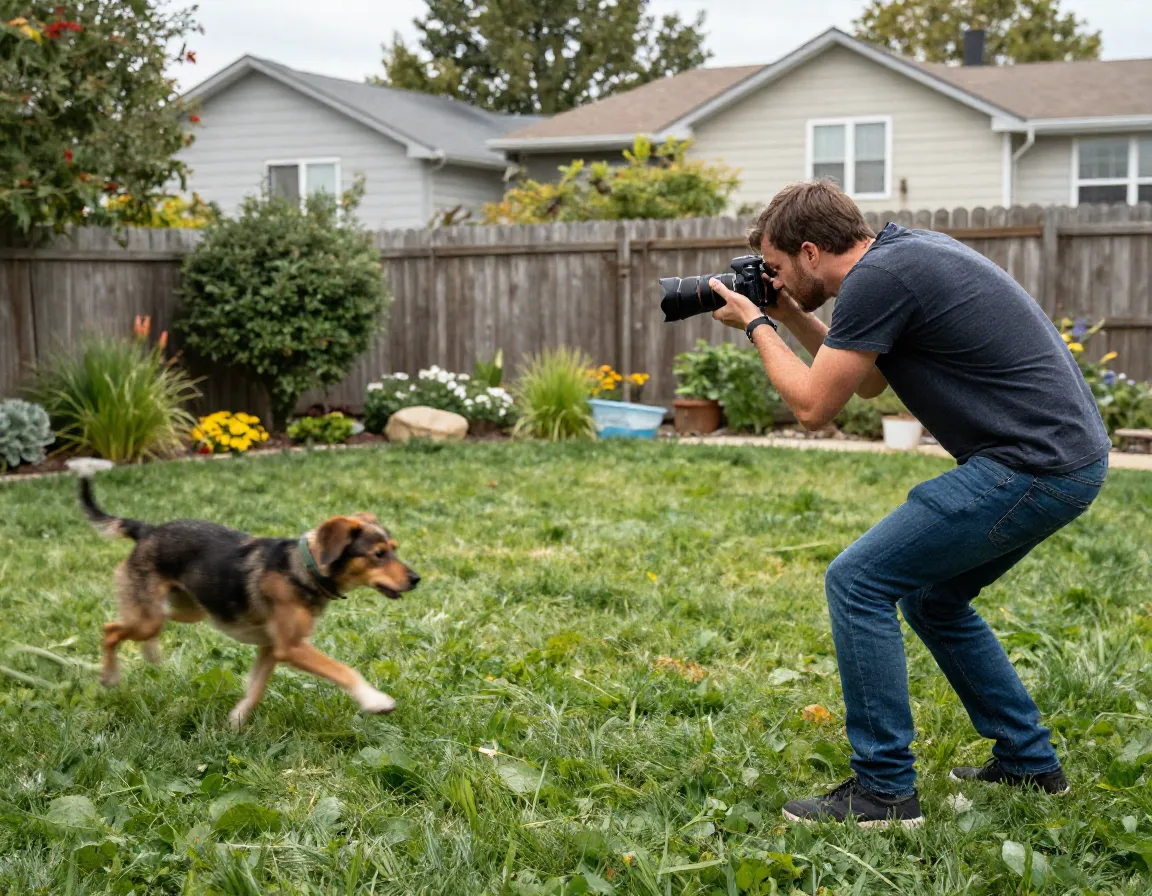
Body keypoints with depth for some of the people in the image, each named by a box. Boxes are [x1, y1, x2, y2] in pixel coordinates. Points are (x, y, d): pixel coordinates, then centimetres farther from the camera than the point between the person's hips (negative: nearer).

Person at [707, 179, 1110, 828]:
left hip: (1034, 465, -10)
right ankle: (1029, 762, 29)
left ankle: (884, 790, -1)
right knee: (932, 597, 22)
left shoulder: (877, 278, -15)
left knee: (858, 582, -7)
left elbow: (815, 407, -9)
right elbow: (869, 382, 28)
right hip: (1070, 454, 10)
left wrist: (757, 326, 4)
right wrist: (791, 316, 22)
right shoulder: (906, 251, 16)